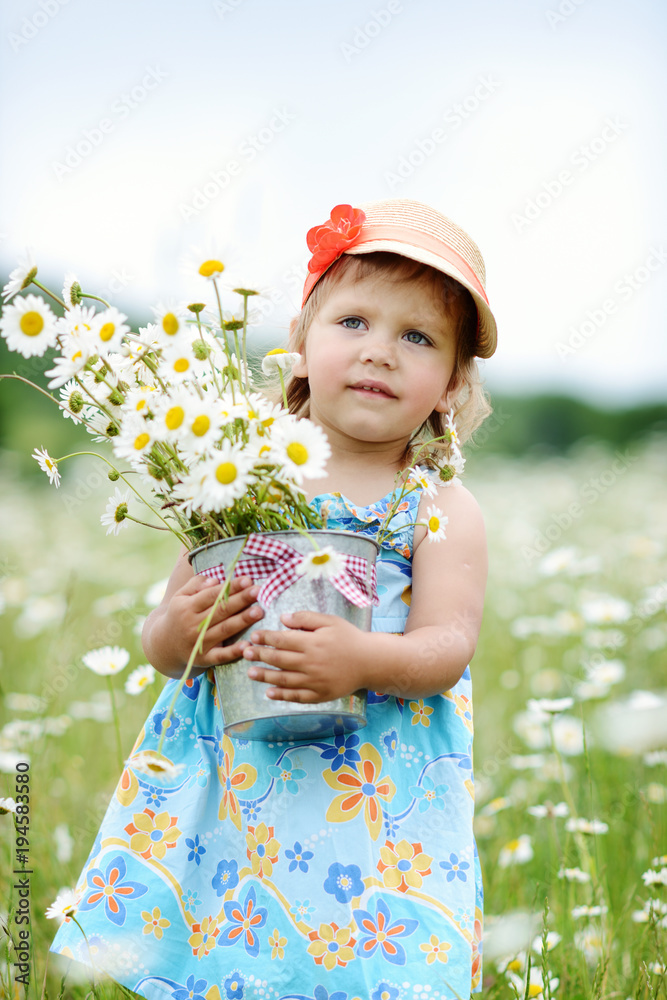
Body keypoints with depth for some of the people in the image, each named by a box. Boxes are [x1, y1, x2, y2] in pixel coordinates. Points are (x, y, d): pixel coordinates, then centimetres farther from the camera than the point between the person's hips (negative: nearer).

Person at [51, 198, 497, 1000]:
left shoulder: (440, 510, 1)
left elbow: (448, 646, -8)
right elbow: (164, 629, 8)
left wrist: (365, 660, -26)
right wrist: (174, 635, -14)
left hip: (377, 796, -1)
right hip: (229, 779, 2)